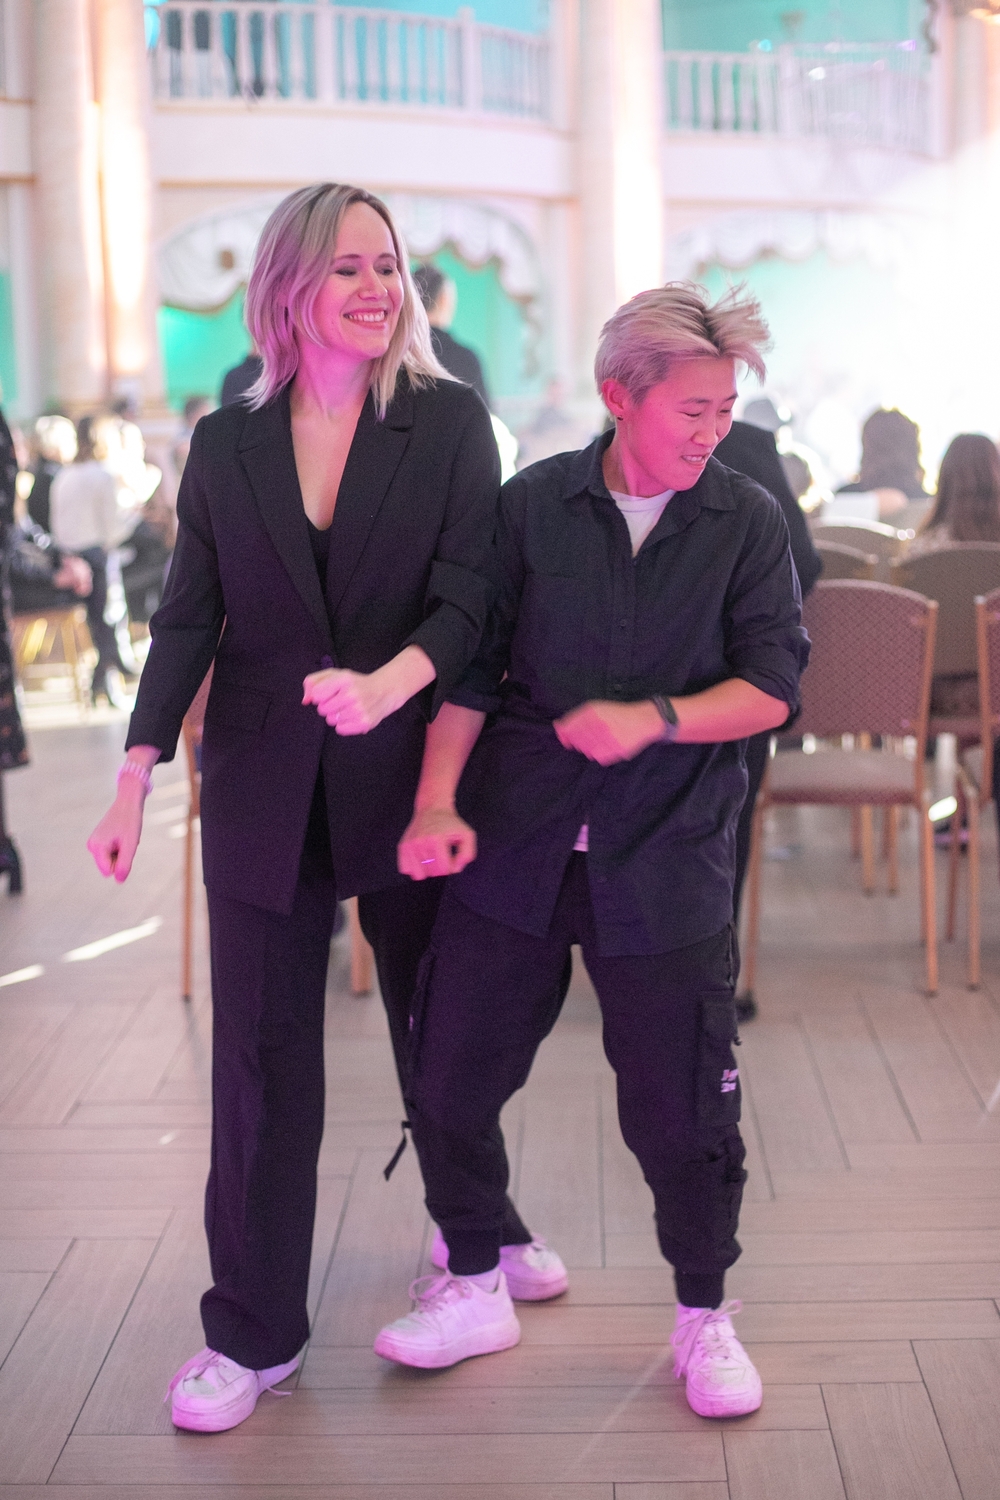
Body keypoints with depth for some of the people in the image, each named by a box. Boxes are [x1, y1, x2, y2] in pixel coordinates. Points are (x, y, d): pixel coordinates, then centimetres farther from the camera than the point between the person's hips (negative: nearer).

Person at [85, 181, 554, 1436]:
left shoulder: (450, 424, -3)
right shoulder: (224, 444, 3)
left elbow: (469, 598, -10)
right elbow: (187, 620, 3)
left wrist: (390, 681, -31)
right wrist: (134, 783, -4)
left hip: (408, 780, -1)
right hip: (262, 793, 1)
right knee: (260, 1057, 4)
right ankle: (253, 1333, 16)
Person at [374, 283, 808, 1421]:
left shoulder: (747, 523, 1)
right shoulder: (532, 505, 2)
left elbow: (772, 687, -3)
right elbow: (470, 667, 2)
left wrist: (652, 718, -18)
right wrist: (437, 802, -9)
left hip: (664, 859, -1)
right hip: (513, 847, 2)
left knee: (682, 1107, 2)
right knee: (449, 1078, 7)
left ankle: (703, 1317, 26)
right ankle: (476, 1289, 30)